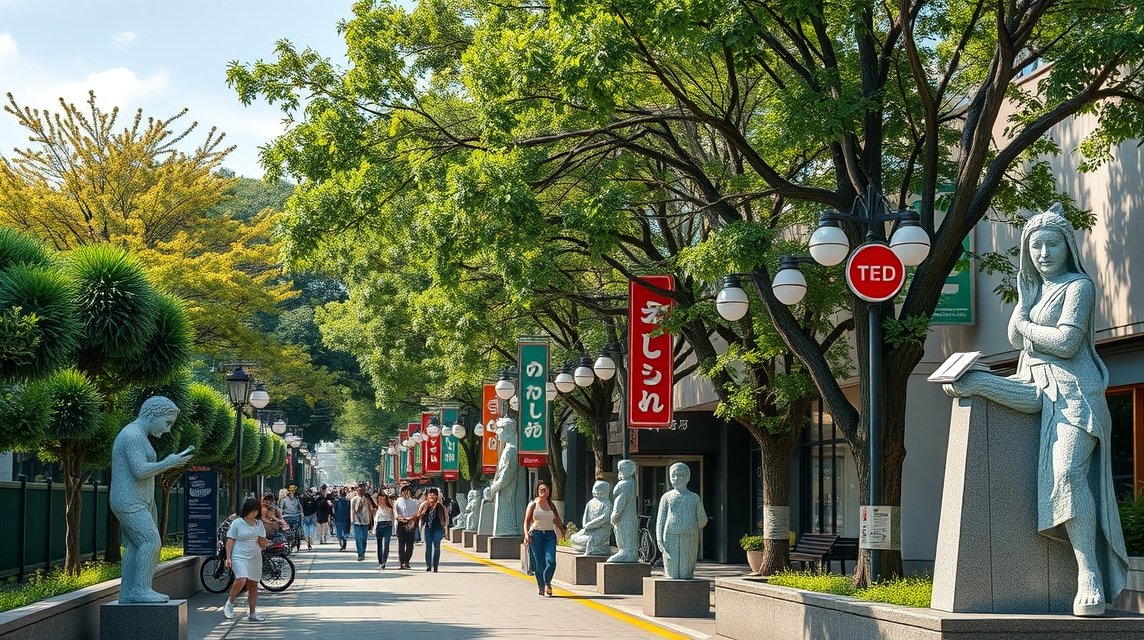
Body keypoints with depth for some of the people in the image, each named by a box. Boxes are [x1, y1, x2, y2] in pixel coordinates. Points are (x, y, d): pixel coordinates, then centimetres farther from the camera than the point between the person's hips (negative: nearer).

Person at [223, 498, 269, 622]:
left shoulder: (259, 524, 10)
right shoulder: (237, 523, -3)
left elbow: (262, 543, 10)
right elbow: (230, 541, -2)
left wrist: (265, 542, -13)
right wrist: (228, 557, -9)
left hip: (255, 558, 5)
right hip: (240, 557, -5)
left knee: (253, 584, 7)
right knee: (241, 580, -25)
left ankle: (253, 613, 15)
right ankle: (229, 603, -3)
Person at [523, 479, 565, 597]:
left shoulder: (551, 505, 12)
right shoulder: (533, 504, 2)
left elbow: (557, 520, 16)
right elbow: (527, 521, -2)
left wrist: (562, 530, 0)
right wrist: (526, 534, -16)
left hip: (550, 535, 2)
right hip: (536, 534, -2)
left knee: (551, 561, -15)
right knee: (539, 564, -1)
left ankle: (547, 584, 1)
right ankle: (541, 588, 12)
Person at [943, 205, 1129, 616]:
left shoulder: (1079, 286, -1)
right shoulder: (1032, 290, 22)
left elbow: (1066, 343, -13)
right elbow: (1015, 340, 14)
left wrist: (1027, 326, 2)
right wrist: (1025, 301, 9)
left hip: (1074, 391, -7)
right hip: (1039, 389, 7)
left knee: (1067, 471, -28)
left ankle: (1090, 577, -31)